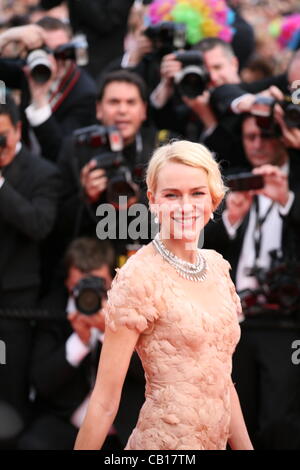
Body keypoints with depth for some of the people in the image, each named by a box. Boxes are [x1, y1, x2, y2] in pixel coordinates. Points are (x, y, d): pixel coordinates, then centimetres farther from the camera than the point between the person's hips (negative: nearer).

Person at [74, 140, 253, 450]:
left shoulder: (217, 265, 5)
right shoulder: (139, 277, -15)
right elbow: (105, 401, -15)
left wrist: (245, 446, 12)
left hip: (217, 440, 7)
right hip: (164, 442, -7)